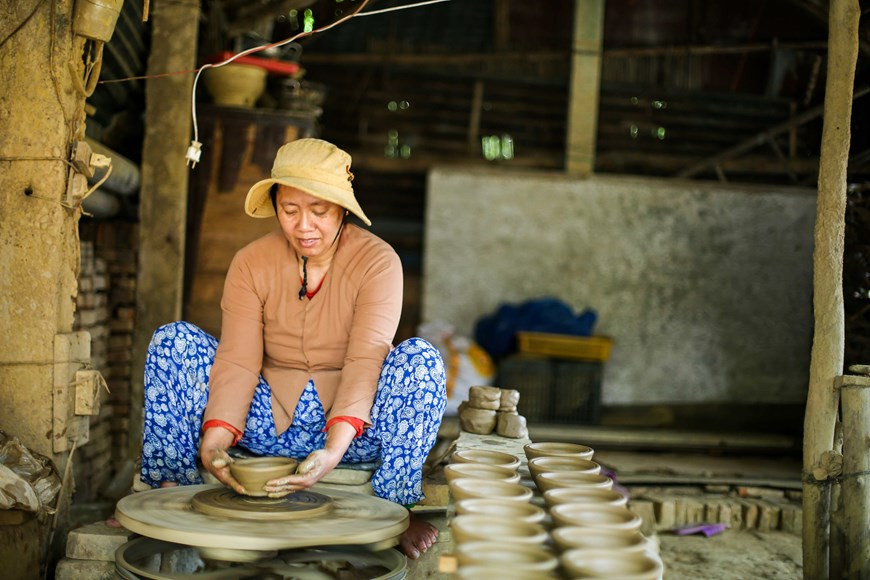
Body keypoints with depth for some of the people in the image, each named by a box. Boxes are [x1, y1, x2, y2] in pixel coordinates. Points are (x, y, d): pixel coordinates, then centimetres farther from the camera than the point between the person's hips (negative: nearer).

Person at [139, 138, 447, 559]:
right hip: (270, 423, 2)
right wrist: (216, 438, -32)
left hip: (354, 426, -2)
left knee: (420, 358, -31)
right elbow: (238, 361, -14)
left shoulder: (377, 261, -12)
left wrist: (332, 451, -38)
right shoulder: (250, 263, -4)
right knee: (174, 342, -15)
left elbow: (364, 362, -24)